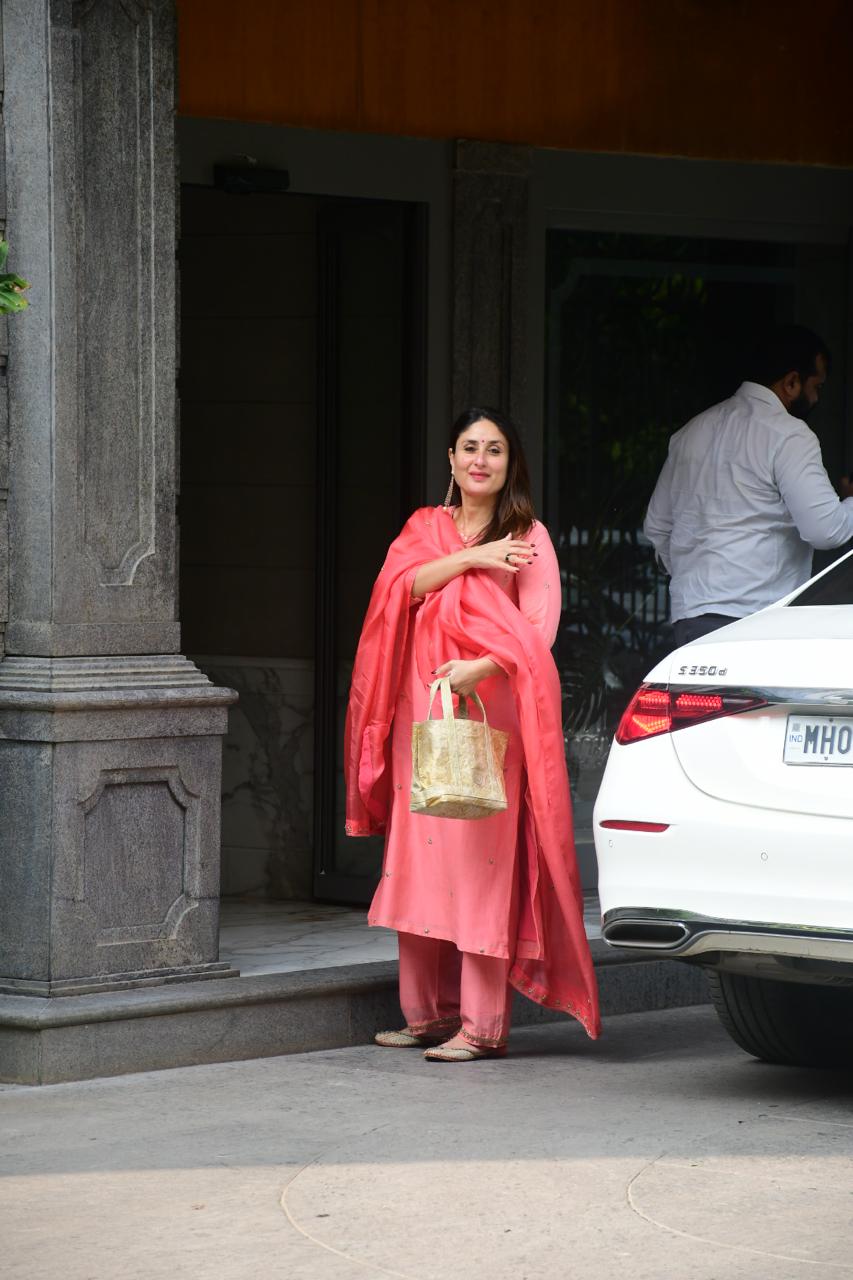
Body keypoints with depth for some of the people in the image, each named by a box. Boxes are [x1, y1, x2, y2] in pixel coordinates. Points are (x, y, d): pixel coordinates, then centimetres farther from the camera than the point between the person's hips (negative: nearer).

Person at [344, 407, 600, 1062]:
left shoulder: (526, 537, 3)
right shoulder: (425, 528, 17)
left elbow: (538, 628, -7)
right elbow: (402, 585, -2)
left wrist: (481, 667, -22)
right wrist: (471, 558, -13)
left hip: (490, 714, -5)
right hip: (421, 715, 5)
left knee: (483, 861, -9)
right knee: (421, 861, 4)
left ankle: (482, 1025, -8)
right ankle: (428, 1012, 13)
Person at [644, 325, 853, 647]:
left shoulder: (693, 431, 18)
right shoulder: (787, 436, -7)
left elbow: (656, 526, 24)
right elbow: (823, 530, -13)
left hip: (688, 612, 8)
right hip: (753, 618, -8)